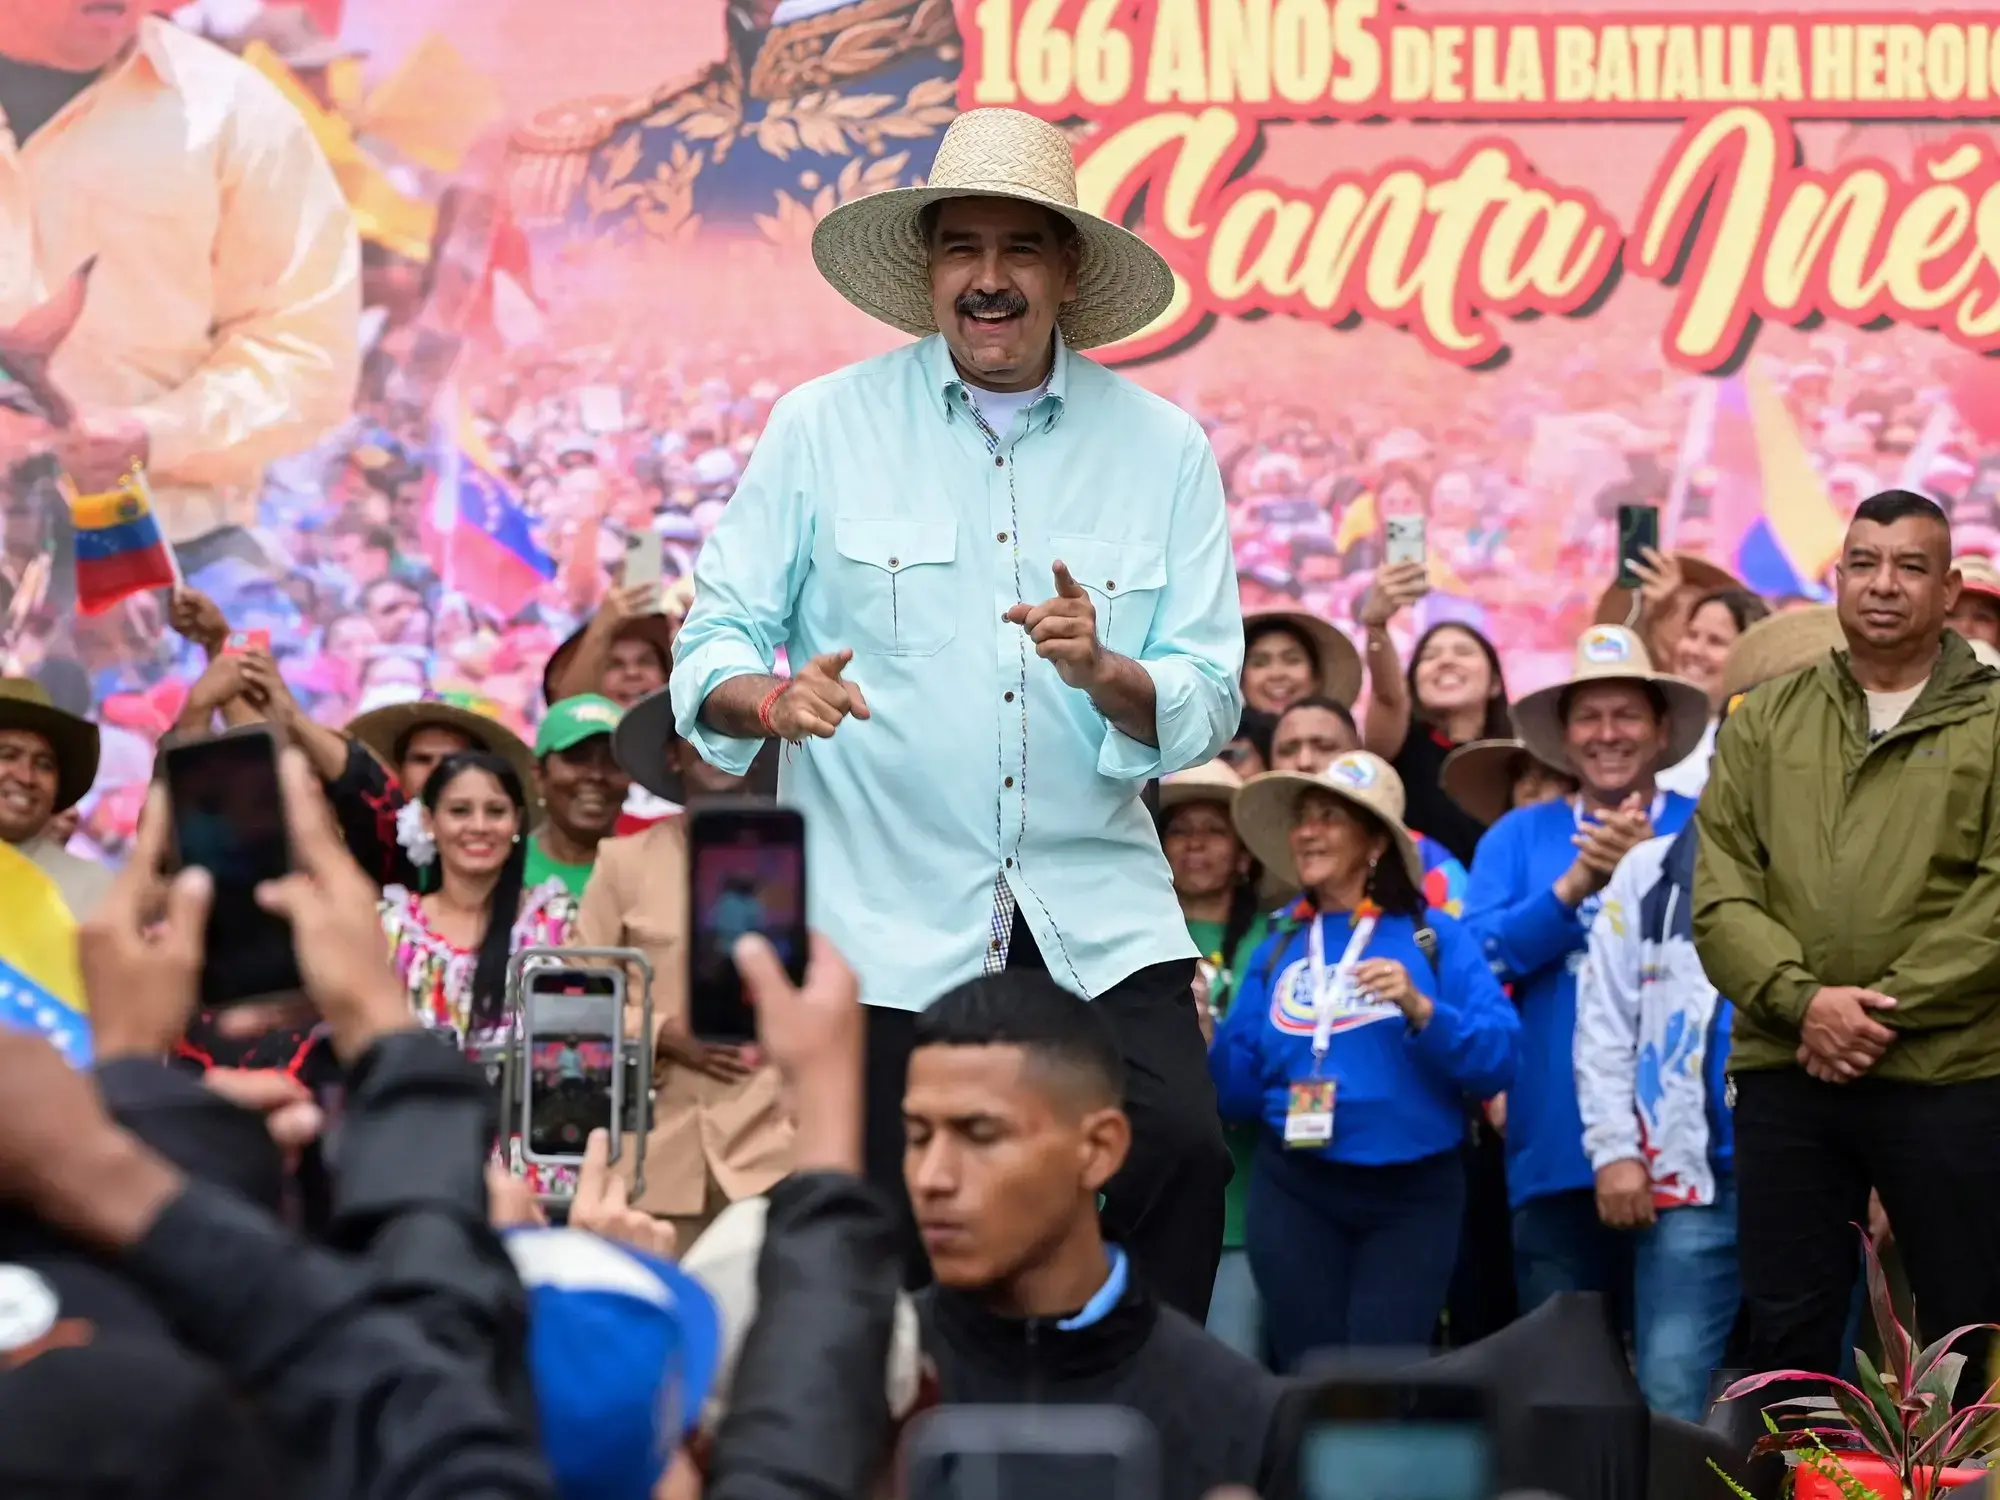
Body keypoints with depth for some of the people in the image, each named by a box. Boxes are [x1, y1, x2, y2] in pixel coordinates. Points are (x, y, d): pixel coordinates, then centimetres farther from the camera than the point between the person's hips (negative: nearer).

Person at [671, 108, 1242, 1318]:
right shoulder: (821, 428, 3)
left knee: (1181, 1155, -18)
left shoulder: (1163, 449, 7)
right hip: (885, 922, -1)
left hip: (1100, 917, 1)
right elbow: (712, 645, 1)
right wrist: (771, 696, -21)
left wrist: (1104, 674, -18)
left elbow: (1210, 705, 2)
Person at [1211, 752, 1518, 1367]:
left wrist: (1421, 1010, -21)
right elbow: (1239, 1088, 11)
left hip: (1412, 1195, -3)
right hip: (1295, 1191, 3)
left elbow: (1500, 1057, -8)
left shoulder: (1434, 938, 2)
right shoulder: (1277, 952, 13)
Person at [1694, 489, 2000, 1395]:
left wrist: (1887, 1012, -14)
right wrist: (1803, 998, -13)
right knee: (1786, 1328, 9)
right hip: (1784, 1075, 3)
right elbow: (1721, 892, 3)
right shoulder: (1765, 722, 11)